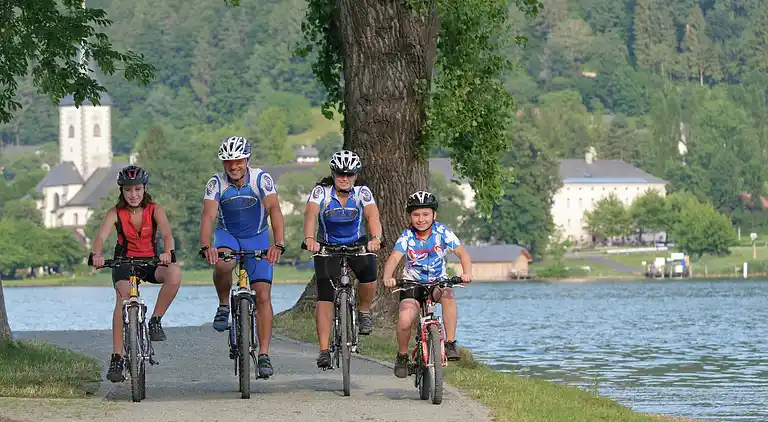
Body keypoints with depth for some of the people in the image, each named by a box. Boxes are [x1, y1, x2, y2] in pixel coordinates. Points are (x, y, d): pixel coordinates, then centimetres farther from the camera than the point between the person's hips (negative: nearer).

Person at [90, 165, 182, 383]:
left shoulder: (155, 210, -9)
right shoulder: (115, 213, -9)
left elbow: (167, 234, -26)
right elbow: (101, 236, -25)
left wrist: (167, 253, -49)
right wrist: (97, 254, -48)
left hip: (151, 261, 1)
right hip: (124, 262, -1)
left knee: (174, 273, -32)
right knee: (123, 297, -30)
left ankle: (155, 321, -12)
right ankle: (116, 359, -29)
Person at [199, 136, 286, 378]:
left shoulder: (261, 179, -22)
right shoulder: (216, 183, -20)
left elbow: (274, 209, -34)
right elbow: (208, 216, -31)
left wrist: (278, 244, -50)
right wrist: (206, 246, -49)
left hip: (257, 237, 0)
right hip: (228, 234, 0)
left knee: (263, 296, -9)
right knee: (223, 264, -35)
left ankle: (264, 356, -6)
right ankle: (224, 307, -7)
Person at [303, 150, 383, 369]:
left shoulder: (362, 193, -15)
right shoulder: (321, 192, -17)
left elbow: (373, 216, -32)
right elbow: (310, 215, -34)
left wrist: (376, 238, -53)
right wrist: (309, 239, -55)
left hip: (357, 244, 1)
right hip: (327, 246, -1)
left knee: (368, 273, -29)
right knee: (325, 295, -14)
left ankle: (365, 312, 1)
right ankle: (324, 350, -13)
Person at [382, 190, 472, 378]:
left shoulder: (442, 232, -12)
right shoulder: (407, 236, -13)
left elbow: (462, 252, -21)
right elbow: (394, 258, -27)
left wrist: (467, 273, -41)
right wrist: (387, 277, -49)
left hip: (438, 282, 1)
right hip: (412, 284, 0)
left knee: (448, 294, -35)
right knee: (405, 320, -25)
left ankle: (450, 343, -25)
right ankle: (402, 356, 3)